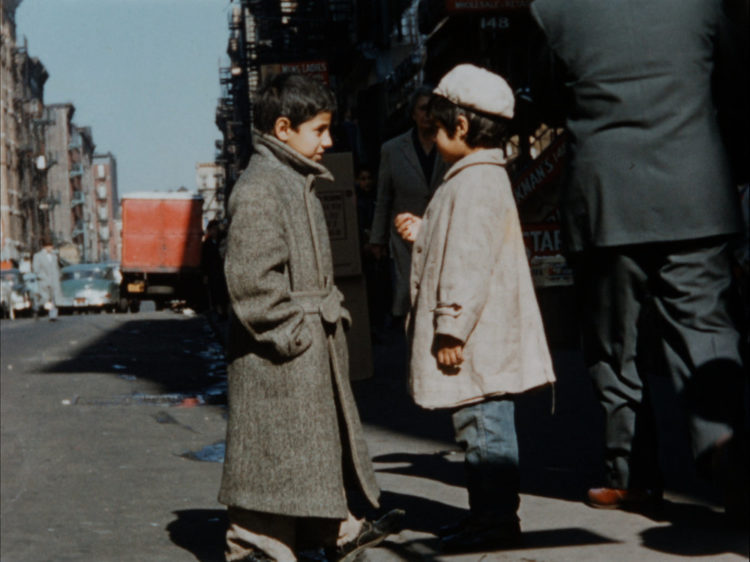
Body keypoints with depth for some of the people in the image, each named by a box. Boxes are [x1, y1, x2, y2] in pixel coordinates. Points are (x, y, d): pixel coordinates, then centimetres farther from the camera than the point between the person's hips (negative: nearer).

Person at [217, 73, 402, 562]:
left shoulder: (301, 184, 16)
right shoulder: (257, 190, -17)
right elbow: (251, 276, -24)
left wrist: (331, 312, 16)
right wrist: (287, 331, -21)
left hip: (313, 345, 11)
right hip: (279, 356, -11)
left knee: (323, 439, 19)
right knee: (274, 449, -3)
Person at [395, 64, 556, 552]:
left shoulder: (474, 183, -17)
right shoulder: (486, 177, 17)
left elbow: (469, 262, -22)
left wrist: (451, 330, -21)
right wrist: (423, 233, 22)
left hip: (476, 343, -11)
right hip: (483, 341, 11)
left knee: (484, 429, -5)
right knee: (486, 430, 15)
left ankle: (497, 519, 0)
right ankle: (489, 511, 23)